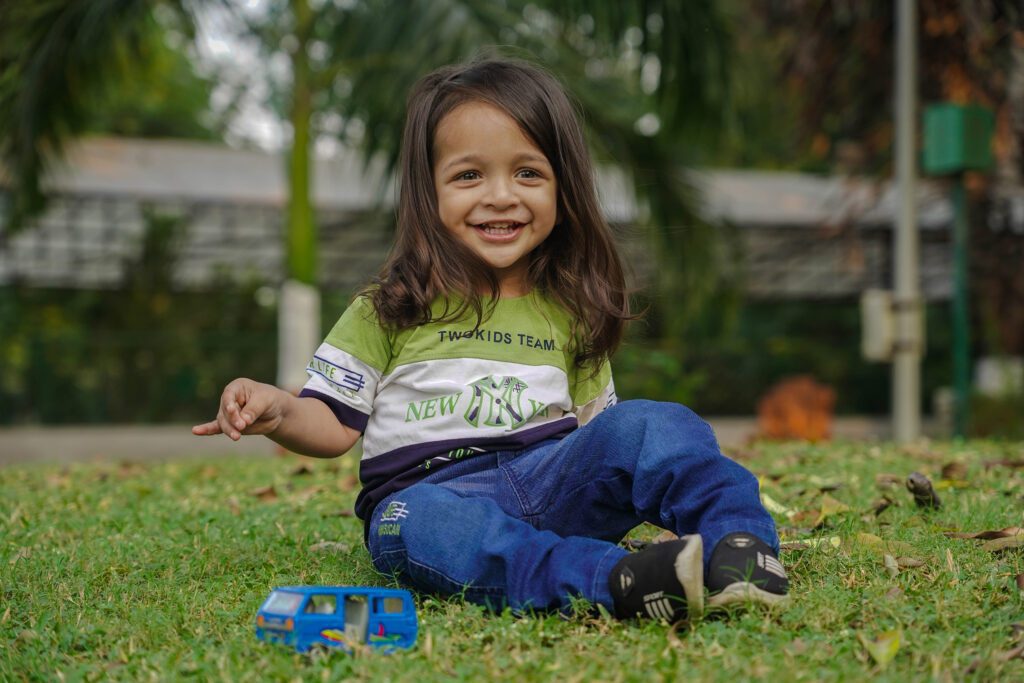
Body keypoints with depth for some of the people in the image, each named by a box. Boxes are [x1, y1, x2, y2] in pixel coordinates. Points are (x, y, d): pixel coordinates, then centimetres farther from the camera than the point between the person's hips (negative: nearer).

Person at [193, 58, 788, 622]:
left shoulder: (570, 313, 17)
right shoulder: (392, 308, 10)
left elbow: (596, 425, 19)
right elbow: (336, 423, 8)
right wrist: (278, 411, -12)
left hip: (549, 477, 3)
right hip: (427, 491, -3)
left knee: (646, 424, -21)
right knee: (416, 525, -38)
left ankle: (738, 543, -36)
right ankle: (612, 581, -51)